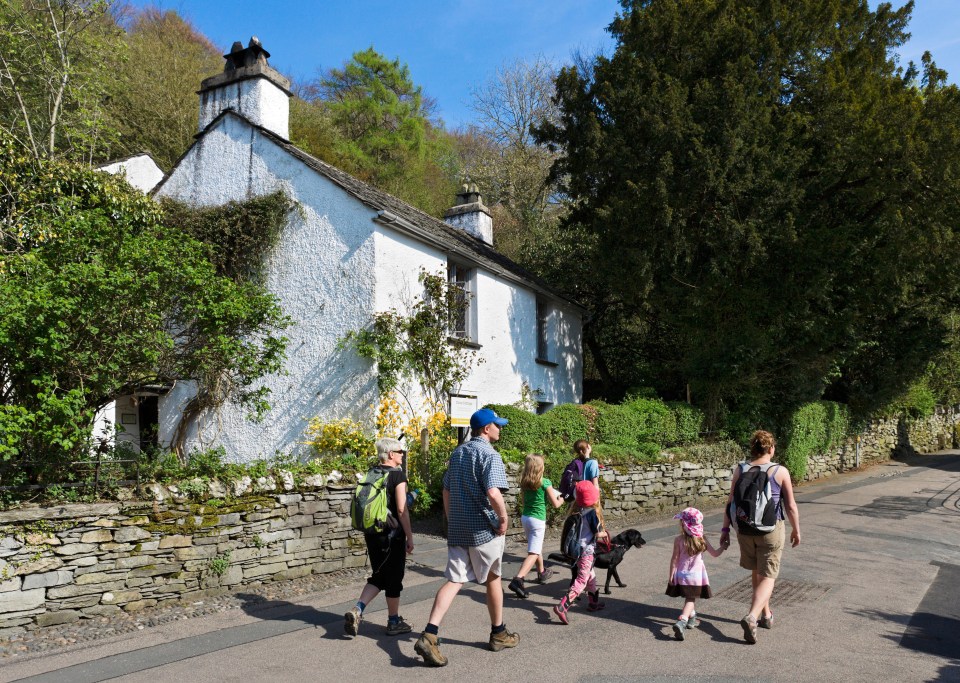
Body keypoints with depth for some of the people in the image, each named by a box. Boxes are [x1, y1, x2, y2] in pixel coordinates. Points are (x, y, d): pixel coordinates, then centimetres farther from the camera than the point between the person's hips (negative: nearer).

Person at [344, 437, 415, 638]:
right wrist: (409, 537, -10)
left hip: (371, 534, 7)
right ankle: (394, 622, 20)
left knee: (378, 576, 17)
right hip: (392, 535, -6)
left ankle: (357, 610, -1)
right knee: (393, 578, 8)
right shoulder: (397, 474, -14)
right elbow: (401, 510, -17)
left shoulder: (371, 474, 8)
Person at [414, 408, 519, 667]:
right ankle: (499, 634, 28)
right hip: (484, 529, -6)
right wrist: (504, 518, -13)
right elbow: (493, 493, -26)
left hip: (456, 529, 6)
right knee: (493, 579, 13)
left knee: (454, 580, 3)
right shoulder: (489, 454, -13)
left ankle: (429, 635, -12)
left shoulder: (457, 453, 12)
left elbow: (446, 491, 18)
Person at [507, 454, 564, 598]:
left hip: (525, 517, 7)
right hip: (537, 520, -7)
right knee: (533, 552, -8)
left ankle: (542, 572, 44)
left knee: (537, 547, 27)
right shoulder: (545, 483, -13)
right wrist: (561, 499, 15)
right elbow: (555, 504, -5)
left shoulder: (524, 482, 2)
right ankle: (518, 579, -24)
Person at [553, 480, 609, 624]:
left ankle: (594, 602, 39)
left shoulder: (575, 511, 1)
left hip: (576, 549, 7)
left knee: (590, 575, 24)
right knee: (582, 580, -5)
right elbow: (598, 533, -12)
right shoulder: (592, 512, -17)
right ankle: (562, 606, -17)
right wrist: (605, 534, 10)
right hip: (587, 550, -7)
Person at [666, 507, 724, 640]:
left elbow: (674, 559, -10)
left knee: (689, 598, 22)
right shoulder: (702, 538, -8)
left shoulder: (679, 539, -13)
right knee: (691, 599, 3)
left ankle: (692, 618, 37)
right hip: (697, 575, 0)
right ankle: (682, 621, -16)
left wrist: (671, 576, -1)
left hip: (682, 574, 1)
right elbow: (715, 554, 0)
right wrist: (724, 546, 19)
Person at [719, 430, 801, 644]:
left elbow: (730, 502, -3)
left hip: (745, 530, 3)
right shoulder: (780, 472, -8)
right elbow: (791, 506, -4)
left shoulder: (740, 470, -3)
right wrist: (796, 530, 10)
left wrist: (725, 529, 4)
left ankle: (766, 615, 36)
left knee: (757, 573, 22)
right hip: (771, 530, -3)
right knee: (768, 577, 3)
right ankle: (752, 617, -17)